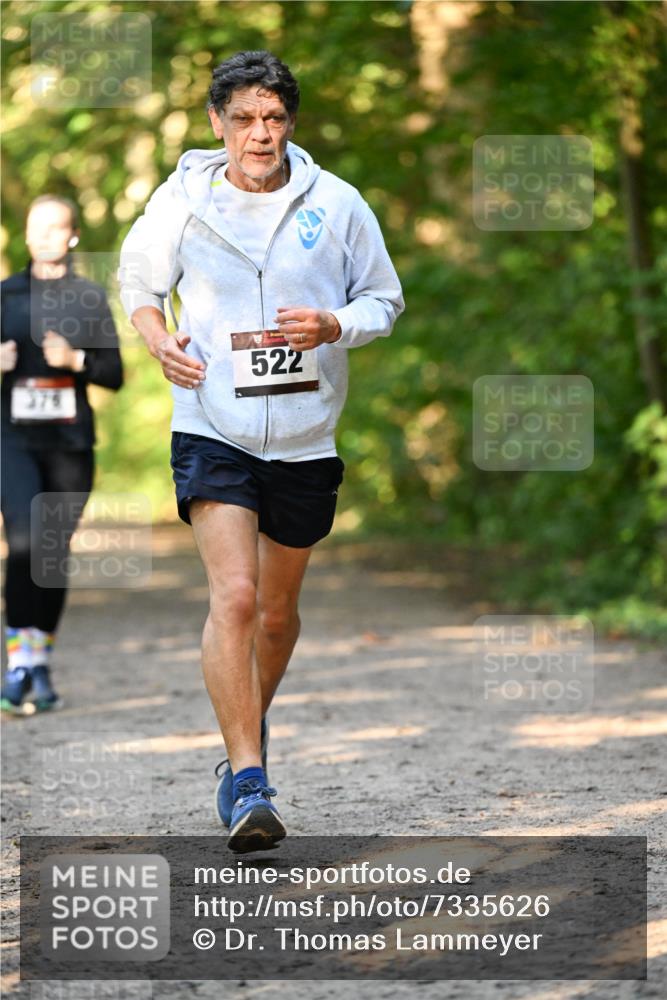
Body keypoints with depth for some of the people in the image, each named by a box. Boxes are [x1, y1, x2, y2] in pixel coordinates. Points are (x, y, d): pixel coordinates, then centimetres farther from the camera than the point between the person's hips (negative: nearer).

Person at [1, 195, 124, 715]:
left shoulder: (90, 297, 6)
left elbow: (115, 374, 5)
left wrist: (76, 360, -12)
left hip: (70, 442, 1)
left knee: (56, 553, 4)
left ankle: (42, 664, 17)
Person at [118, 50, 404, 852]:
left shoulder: (336, 203, -1)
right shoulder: (182, 199, -2)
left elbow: (384, 298, 8)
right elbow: (138, 278, 15)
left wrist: (333, 327, -13)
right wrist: (158, 339, -6)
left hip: (305, 435, 2)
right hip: (212, 427, -2)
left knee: (277, 608, 15)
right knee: (233, 595, -18)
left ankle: (252, 723, 44)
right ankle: (248, 784, -18)